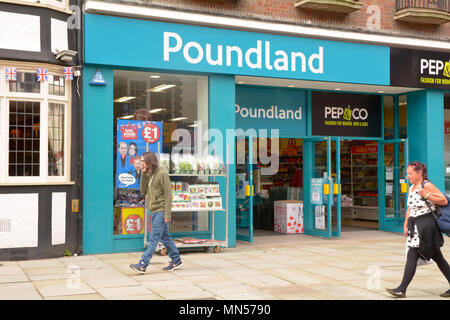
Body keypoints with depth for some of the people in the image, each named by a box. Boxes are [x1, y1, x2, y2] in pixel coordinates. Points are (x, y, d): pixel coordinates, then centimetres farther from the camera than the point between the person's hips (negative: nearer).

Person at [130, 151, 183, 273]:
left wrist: (167, 214, -18)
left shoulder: (162, 174, -11)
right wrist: (143, 174, -1)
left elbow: (168, 194, -14)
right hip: (154, 211, 9)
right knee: (165, 237, 13)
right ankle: (176, 260, 23)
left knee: (153, 238, -9)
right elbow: (143, 191, 6)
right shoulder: (148, 175, 13)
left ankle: (143, 264, -11)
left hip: (161, 211, -8)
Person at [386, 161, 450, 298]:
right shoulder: (411, 188, 16)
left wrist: (426, 196, -19)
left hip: (425, 225, -8)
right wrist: (406, 225, 16)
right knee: (437, 257, 11)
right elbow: (410, 208, 21)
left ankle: (402, 289, -6)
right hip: (415, 225, 9)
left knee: (412, 256, -9)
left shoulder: (427, 185, -9)